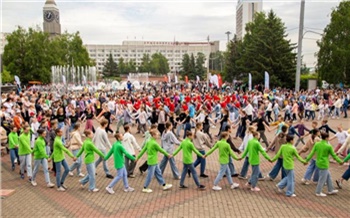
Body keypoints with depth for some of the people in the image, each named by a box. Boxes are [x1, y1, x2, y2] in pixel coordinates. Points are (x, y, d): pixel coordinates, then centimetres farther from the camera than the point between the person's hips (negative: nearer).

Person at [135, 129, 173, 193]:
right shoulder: (154, 143, -22)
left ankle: (164, 185, 26)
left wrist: (138, 157, 12)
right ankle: (145, 188, 13)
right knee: (150, 175, 2)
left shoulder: (148, 142, 3)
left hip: (154, 162, 9)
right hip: (152, 162, -9)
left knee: (158, 173, 16)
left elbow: (143, 150, 6)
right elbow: (161, 150, -10)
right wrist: (168, 155, 4)